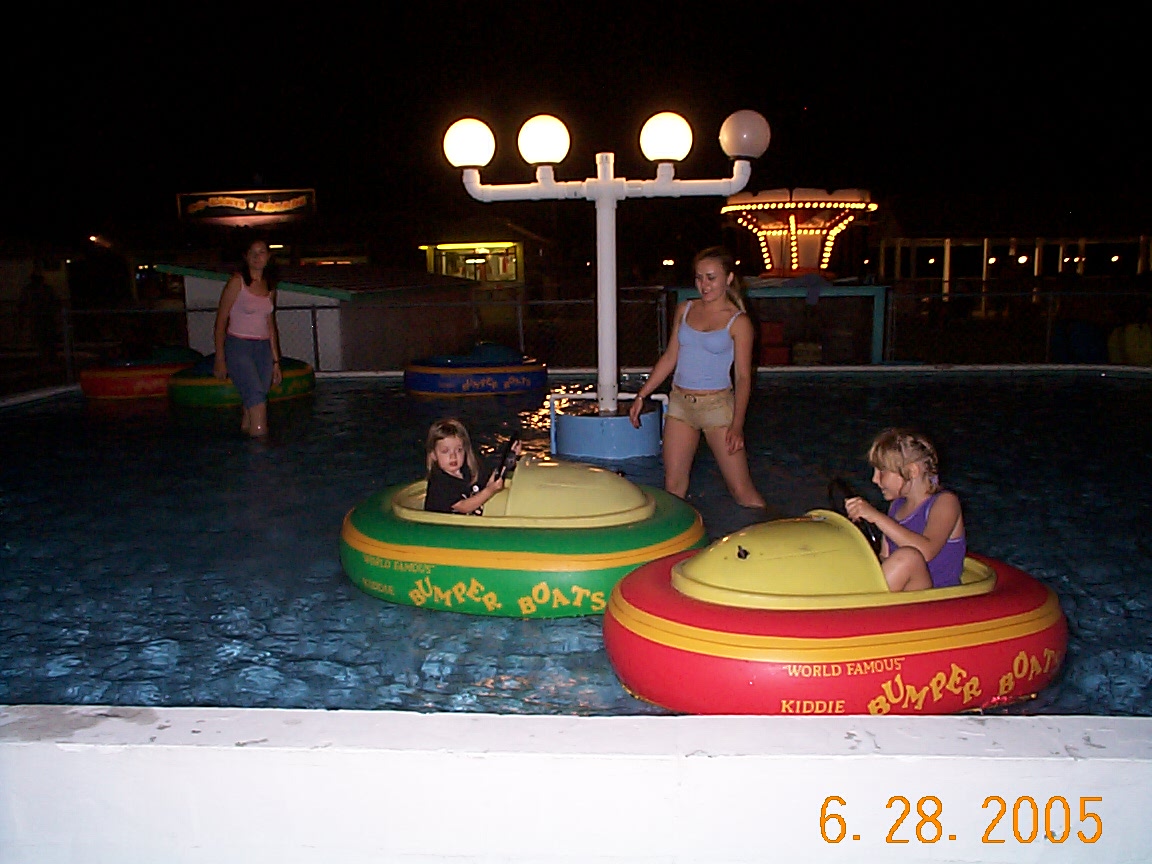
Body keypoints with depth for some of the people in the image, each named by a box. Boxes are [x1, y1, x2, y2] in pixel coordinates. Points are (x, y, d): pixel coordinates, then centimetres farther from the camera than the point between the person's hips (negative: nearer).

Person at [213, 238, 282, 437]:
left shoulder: (269, 286, 13)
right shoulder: (237, 282, -3)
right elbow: (221, 320, -4)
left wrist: (276, 361, 16)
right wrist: (220, 359, -9)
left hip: (263, 348, 5)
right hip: (238, 346, -5)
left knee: (252, 403, 0)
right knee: (257, 396, -20)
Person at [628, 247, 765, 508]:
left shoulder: (738, 322, -4)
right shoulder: (685, 310, 9)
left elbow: (743, 377, -7)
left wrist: (737, 424, -17)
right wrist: (641, 395, 11)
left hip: (717, 405, -4)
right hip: (679, 404, 5)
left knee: (742, 490, -3)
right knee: (673, 485, 6)